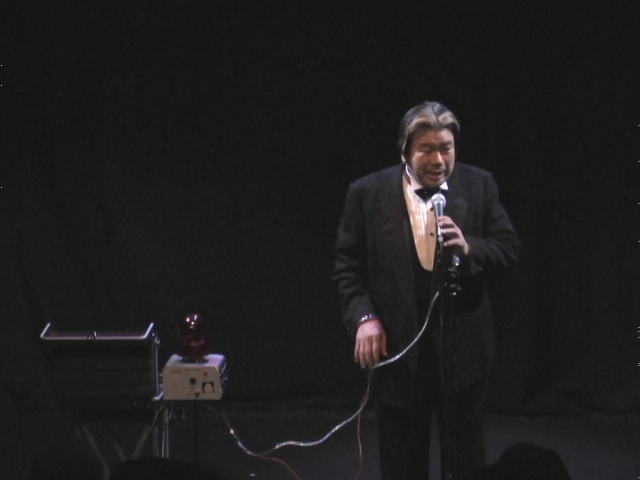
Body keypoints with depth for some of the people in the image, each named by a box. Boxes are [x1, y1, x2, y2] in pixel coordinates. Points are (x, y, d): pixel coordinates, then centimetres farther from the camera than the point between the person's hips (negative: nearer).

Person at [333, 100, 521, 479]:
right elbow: (348, 265, -1)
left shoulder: (479, 185, -1)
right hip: (397, 346, -1)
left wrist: (469, 248, -20)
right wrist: (363, 317, -13)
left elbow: (510, 248, -1)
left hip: (463, 344, 1)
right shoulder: (368, 193, -4)